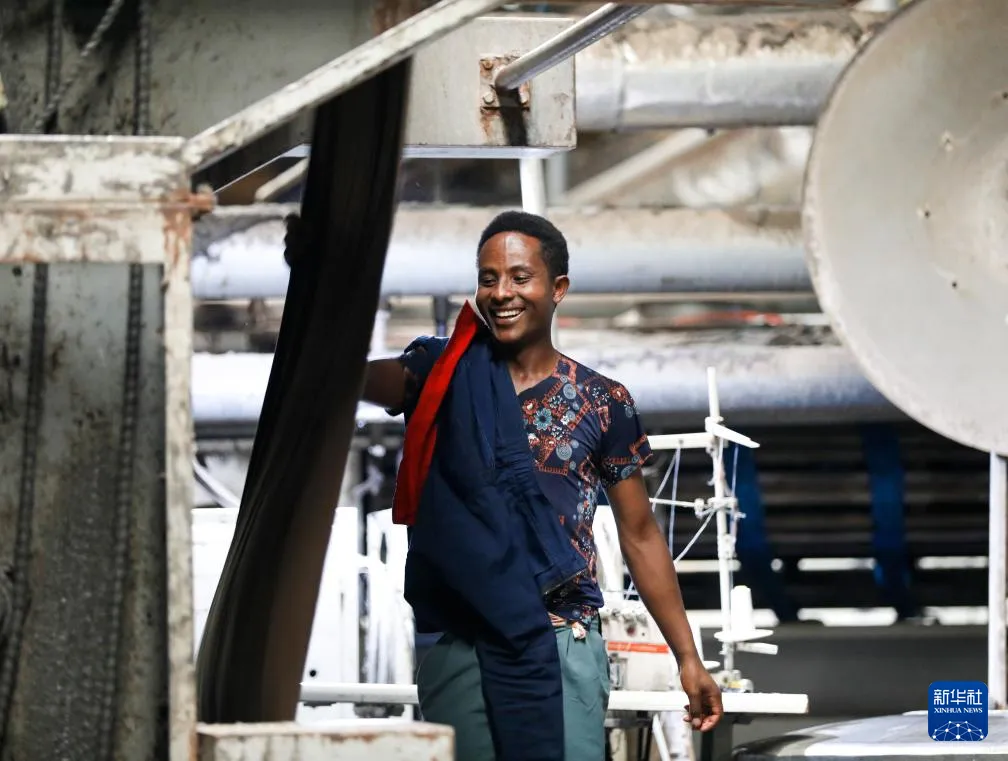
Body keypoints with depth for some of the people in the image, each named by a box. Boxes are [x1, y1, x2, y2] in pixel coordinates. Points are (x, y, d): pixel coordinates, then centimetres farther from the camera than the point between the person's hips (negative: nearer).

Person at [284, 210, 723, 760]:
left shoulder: (603, 403, 5)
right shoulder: (442, 374, 6)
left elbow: (640, 536, 10)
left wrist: (688, 658, 7)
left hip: (563, 647, -1)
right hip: (457, 648, 1)